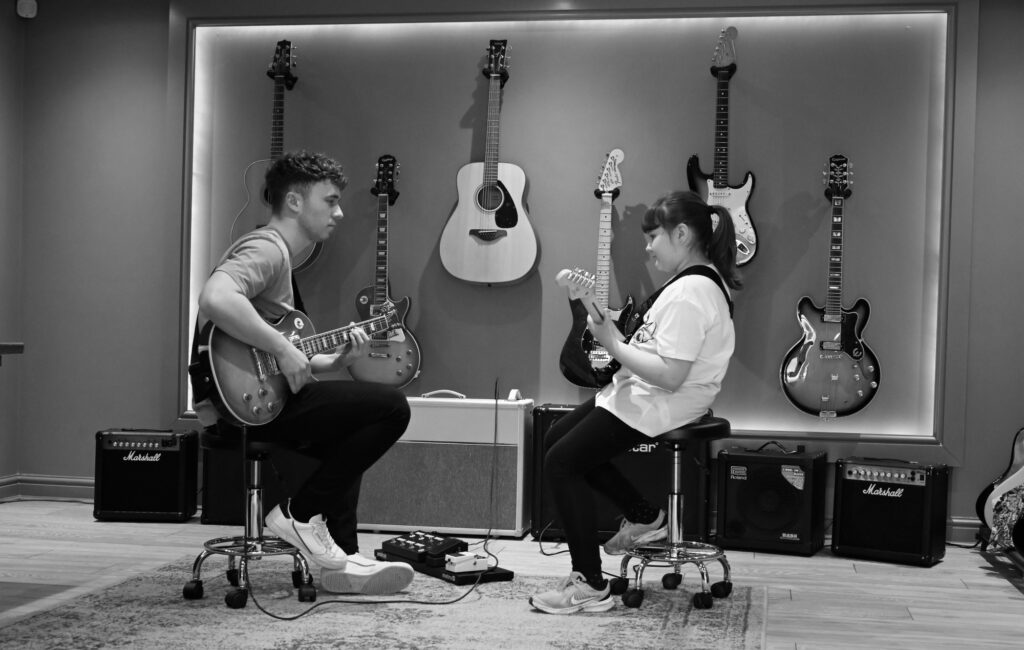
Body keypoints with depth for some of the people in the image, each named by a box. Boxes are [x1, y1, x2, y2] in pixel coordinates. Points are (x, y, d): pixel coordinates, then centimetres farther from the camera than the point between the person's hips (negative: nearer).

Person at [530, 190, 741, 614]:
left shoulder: (689, 292, -23)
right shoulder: (703, 279, 12)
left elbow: (669, 376, -28)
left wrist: (613, 345, -20)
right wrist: (617, 339, 1)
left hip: (659, 405, -11)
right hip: (645, 394, 11)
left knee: (561, 461, -10)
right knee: (557, 438, 15)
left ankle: (590, 586, -5)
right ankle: (645, 518, 20)